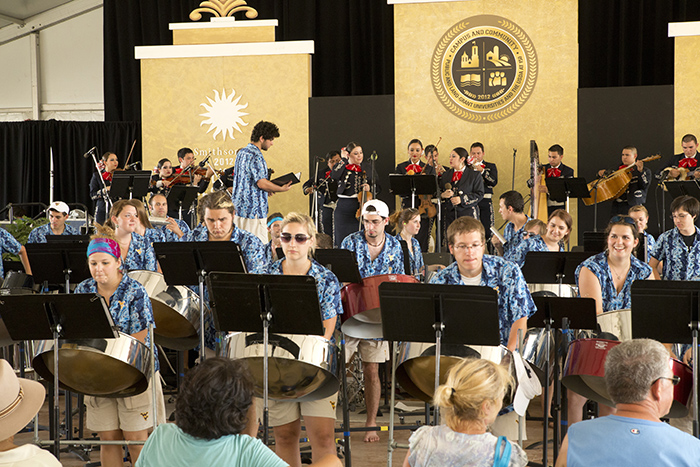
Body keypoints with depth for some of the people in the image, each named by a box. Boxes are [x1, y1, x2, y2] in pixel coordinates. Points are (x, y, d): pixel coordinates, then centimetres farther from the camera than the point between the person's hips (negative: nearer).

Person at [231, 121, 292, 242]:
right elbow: (261, 182, -22)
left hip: (238, 208, 10)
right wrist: (281, 189, -9)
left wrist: (267, 189, 16)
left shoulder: (242, 152, 14)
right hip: (253, 209, -10)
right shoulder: (256, 156, -16)